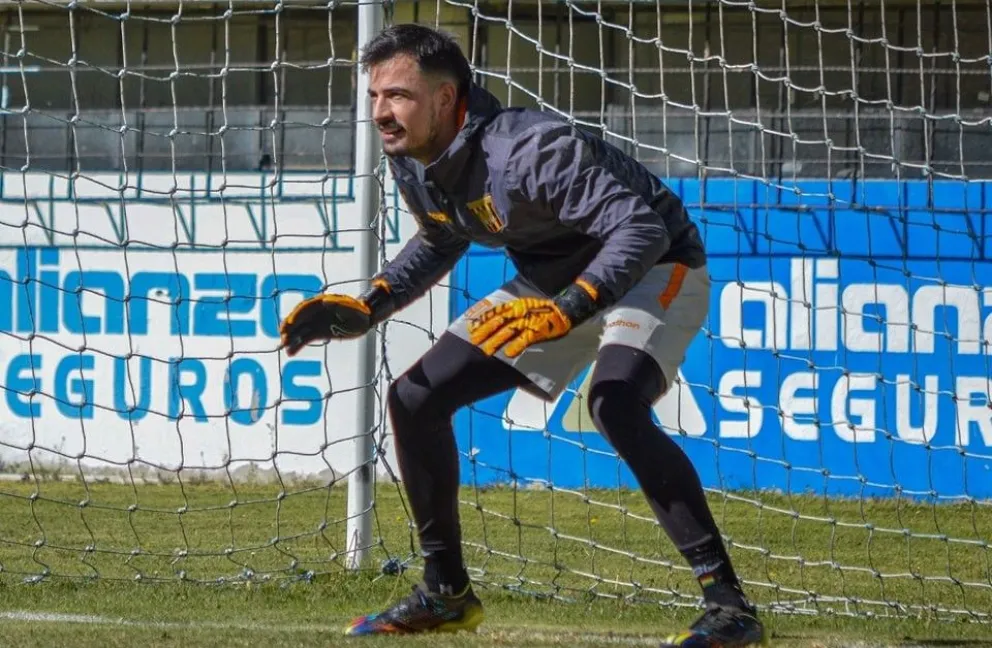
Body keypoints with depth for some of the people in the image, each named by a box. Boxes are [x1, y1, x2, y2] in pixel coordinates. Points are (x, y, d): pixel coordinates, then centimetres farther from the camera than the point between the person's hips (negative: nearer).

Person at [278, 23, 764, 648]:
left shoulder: (530, 149, -33)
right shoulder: (413, 163, -7)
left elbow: (641, 229, -38)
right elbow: (439, 242, 15)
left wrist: (568, 311, -49)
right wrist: (366, 309, 3)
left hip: (657, 271, -9)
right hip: (553, 281, 9)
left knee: (615, 403, -36)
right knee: (416, 397, 4)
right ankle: (447, 593, 20)